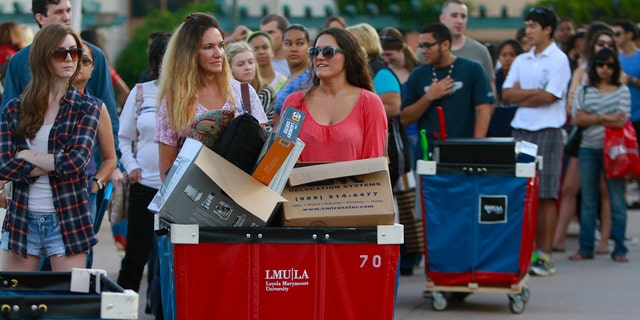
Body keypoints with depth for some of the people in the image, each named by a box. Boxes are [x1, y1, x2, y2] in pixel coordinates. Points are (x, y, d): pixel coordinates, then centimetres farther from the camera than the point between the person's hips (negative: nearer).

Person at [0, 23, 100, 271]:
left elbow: (76, 161, -13)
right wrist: (55, 163, -11)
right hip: (21, 220, 2)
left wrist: (28, 156, -6)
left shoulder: (86, 108, 1)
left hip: (67, 221, -2)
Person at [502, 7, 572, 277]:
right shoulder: (521, 61, 15)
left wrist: (521, 93, 1)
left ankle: (545, 255, -5)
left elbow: (549, 97, -11)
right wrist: (535, 92, -6)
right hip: (521, 130, 6)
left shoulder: (558, 60, -3)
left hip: (547, 131, -6)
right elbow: (507, 94, 6)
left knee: (545, 195, -6)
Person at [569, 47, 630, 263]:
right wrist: (604, 118, -8)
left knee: (617, 201, -4)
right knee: (588, 202, 5)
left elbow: (622, 121, -5)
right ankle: (585, 248, 10)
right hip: (588, 150, 2)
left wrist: (591, 118, -4)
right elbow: (577, 119, 0)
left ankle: (619, 250, -1)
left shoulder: (622, 91, 7)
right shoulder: (584, 91, 12)